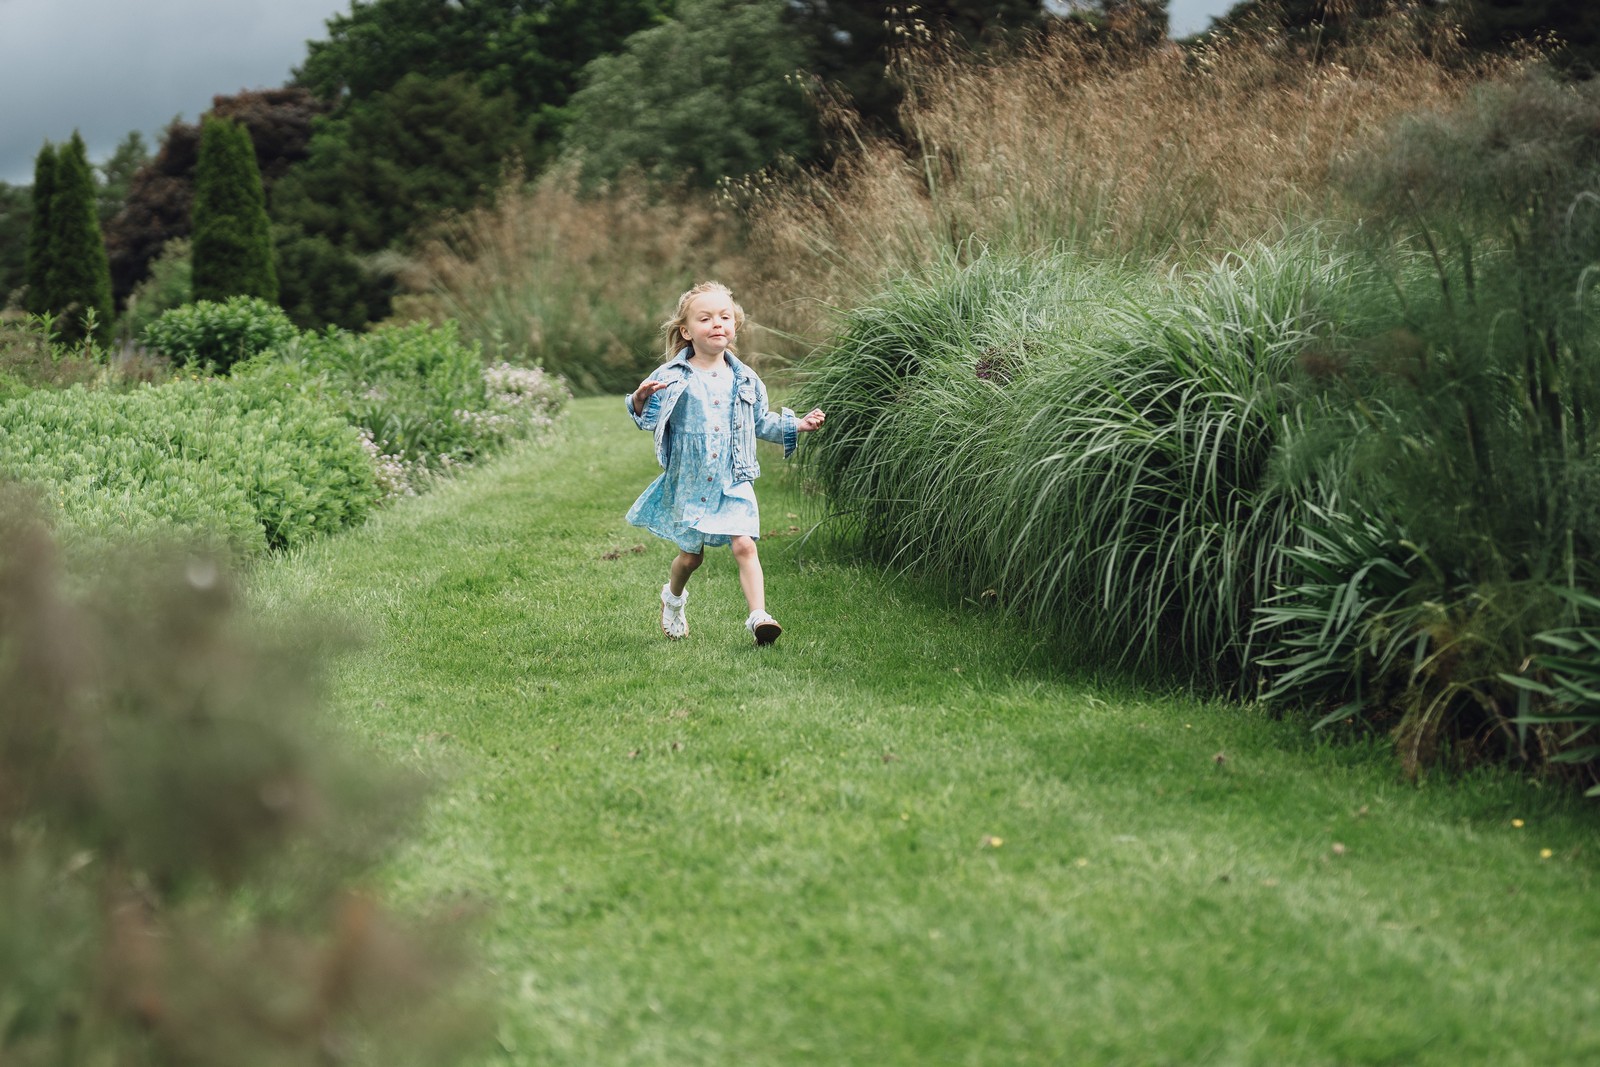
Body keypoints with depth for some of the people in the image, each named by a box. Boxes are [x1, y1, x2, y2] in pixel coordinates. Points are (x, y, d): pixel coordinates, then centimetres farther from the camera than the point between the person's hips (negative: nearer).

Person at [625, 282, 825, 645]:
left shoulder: (745, 381, 4)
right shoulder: (673, 378, -8)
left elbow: (760, 422, 17)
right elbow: (648, 419, -10)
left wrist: (797, 425, 8)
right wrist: (641, 399, -31)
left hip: (733, 483, 2)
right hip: (689, 484, -1)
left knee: (744, 544, -15)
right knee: (691, 554, 12)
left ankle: (758, 615, -16)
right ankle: (673, 597, 42)